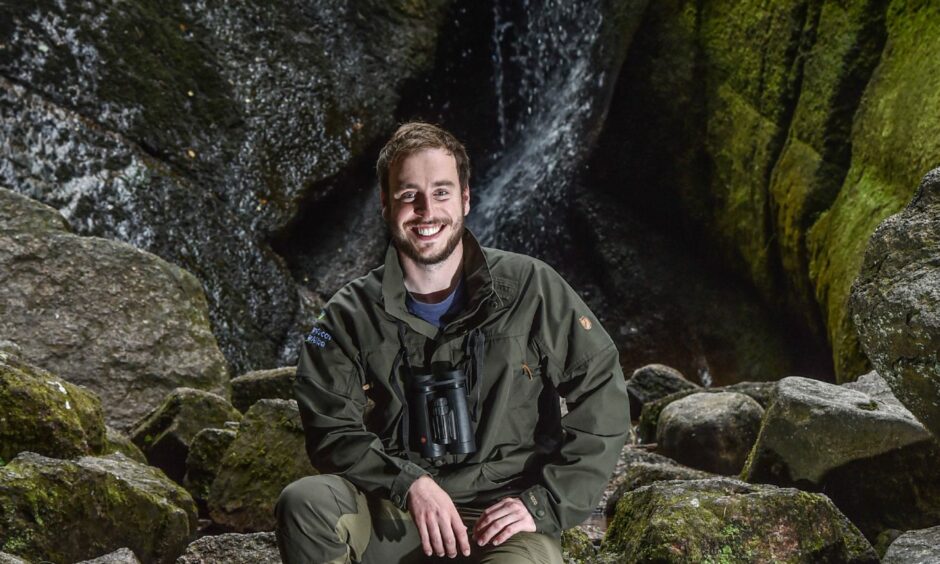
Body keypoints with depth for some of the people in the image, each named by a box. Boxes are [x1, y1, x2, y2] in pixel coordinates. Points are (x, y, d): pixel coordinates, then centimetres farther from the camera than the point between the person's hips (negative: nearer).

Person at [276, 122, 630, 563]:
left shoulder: (531, 289, 2)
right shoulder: (351, 317, 6)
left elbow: (604, 402, 2)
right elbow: (332, 431, 0)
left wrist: (544, 503, -6)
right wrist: (409, 484, -17)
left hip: (501, 520, -2)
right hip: (394, 516, 2)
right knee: (305, 503, -28)